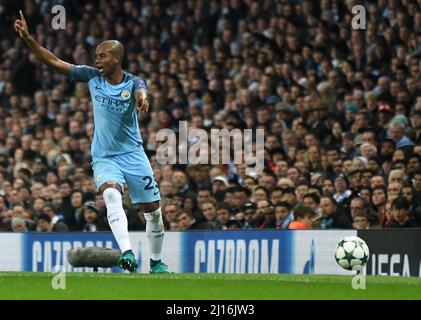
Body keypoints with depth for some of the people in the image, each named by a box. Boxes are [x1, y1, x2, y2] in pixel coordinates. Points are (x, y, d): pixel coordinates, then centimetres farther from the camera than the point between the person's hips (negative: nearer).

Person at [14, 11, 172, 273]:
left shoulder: (133, 82, -9)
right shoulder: (92, 76, -2)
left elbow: (140, 92, -34)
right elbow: (55, 62, -3)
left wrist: (142, 100, -60)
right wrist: (28, 39, -14)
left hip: (133, 154, 0)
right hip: (104, 157, 0)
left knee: (153, 209, 3)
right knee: (111, 194, -29)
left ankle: (157, 262, 24)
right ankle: (127, 252, -41)